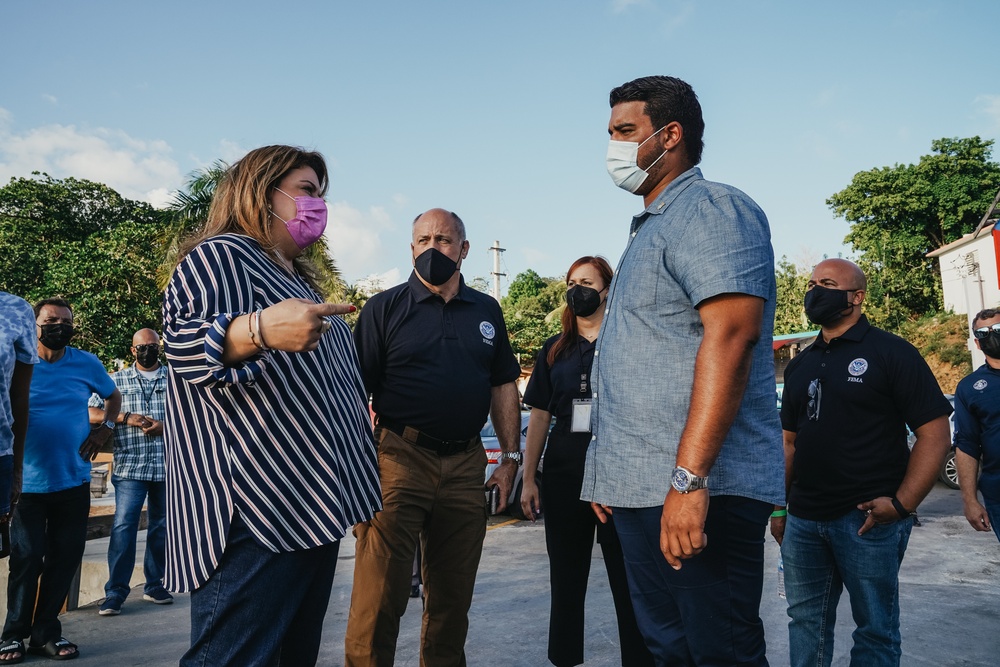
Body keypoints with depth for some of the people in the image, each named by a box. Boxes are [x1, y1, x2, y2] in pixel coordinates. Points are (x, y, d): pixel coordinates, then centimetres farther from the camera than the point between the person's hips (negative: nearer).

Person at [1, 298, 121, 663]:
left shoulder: (87, 364, 1)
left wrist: (104, 429, 3)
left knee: (65, 559, 6)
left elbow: (113, 396, 18)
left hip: (74, 482, 2)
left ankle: (46, 631, 19)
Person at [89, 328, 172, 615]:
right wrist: (125, 417, -10)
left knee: (161, 527, 9)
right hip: (130, 466, -1)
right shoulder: (117, 380, 9)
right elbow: (91, 413, 3)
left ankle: (154, 585, 22)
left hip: (167, 466, 1)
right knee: (123, 526, -7)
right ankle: (115, 592, 1)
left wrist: (166, 426, -11)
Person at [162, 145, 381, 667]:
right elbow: (184, 343, -22)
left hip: (313, 502, 10)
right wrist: (258, 329, -41)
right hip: (255, 512, -10)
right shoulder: (219, 256, -4)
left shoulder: (298, 280, 24)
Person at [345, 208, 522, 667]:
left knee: (453, 593, 15)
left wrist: (511, 458, 8)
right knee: (379, 595, -3)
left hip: (465, 465, 4)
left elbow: (503, 387, 14)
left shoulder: (486, 311, 11)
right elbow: (356, 391, -5)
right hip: (400, 457, -3)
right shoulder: (384, 307, 0)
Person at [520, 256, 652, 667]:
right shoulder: (554, 350, 12)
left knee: (628, 580, 2)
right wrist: (528, 479, 6)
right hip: (563, 474, 3)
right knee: (566, 579, 13)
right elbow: (539, 416, 11)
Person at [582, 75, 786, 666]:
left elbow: (730, 336, -22)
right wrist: (610, 477, 20)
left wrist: (689, 478, -27)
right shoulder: (651, 228, 21)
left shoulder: (711, 208, -8)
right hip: (641, 492, 10)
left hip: (698, 491, -9)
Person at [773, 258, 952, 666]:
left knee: (875, 630, 8)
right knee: (805, 624, 14)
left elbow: (934, 433, -8)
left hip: (868, 519, -5)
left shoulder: (891, 353, -4)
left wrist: (902, 503, -18)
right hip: (803, 520, 5)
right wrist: (778, 508, 10)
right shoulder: (799, 365, 12)